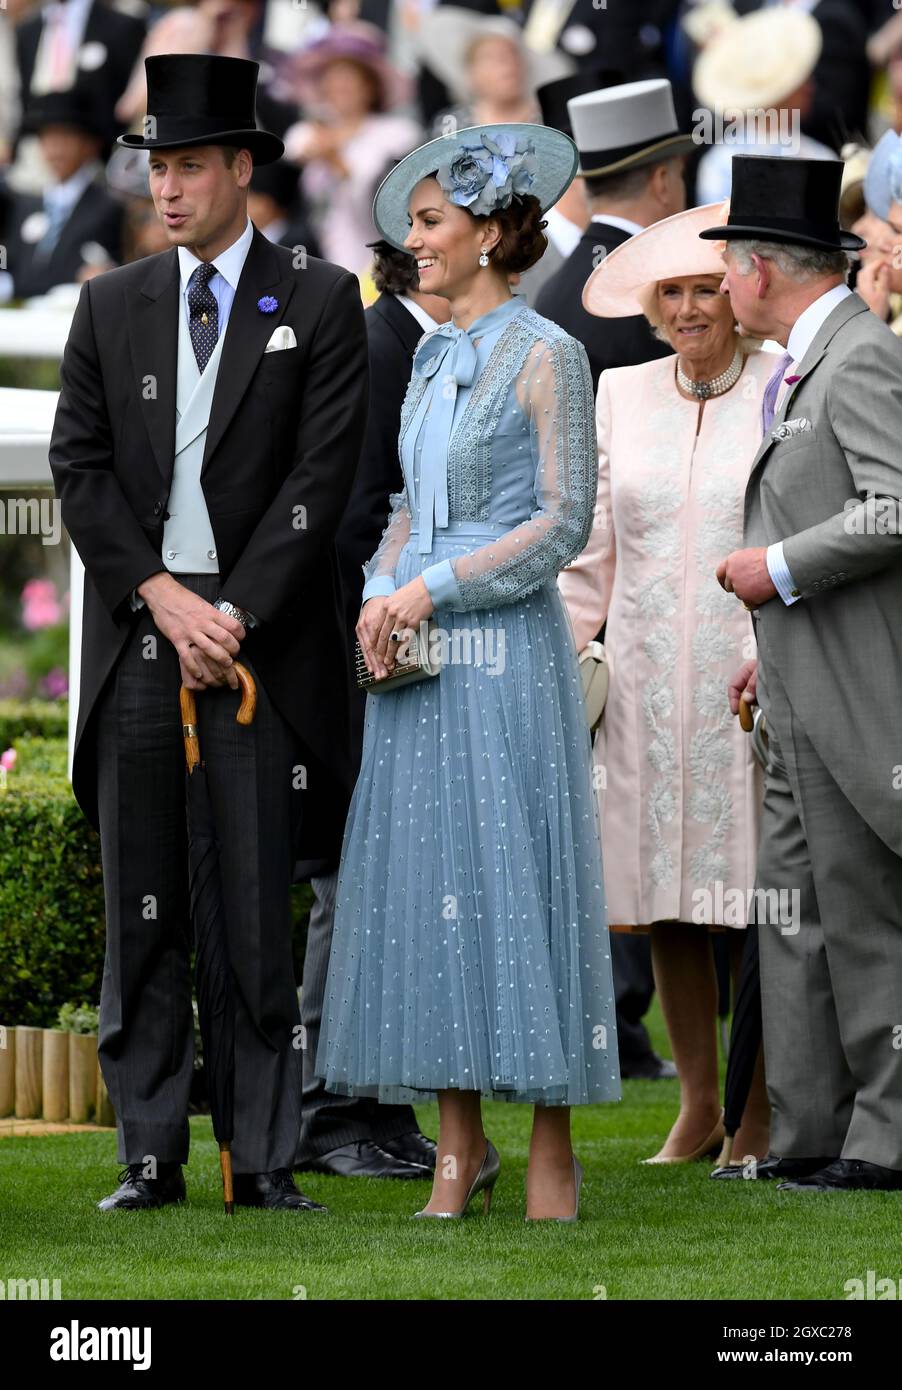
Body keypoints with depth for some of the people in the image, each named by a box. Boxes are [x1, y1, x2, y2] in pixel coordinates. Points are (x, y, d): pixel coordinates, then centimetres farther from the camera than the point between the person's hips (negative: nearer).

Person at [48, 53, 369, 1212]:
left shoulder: (319, 303, 3)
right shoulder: (111, 307, 12)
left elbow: (322, 474, -4)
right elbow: (80, 468, 6)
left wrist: (235, 614, -11)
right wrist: (162, 598, -6)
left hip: (261, 630, -3)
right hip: (136, 635, 3)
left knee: (261, 914, -3)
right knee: (141, 915, 2)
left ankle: (264, 1161, 1)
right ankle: (150, 1156, 6)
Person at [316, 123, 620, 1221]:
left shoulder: (544, 357, -6)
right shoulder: (433, 362, 15)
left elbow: (564, 522, -10)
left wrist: (435, 587, -14)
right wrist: (380, 595, 0)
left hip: (505, 653, -7)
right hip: (414, 663, 7)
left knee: (518, 881, -5)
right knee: (422, 889, 4)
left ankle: (552, 1161, 0)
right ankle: (458, 1148, 9)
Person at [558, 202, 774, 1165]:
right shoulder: (620, 398, 11)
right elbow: (589, 544, 15)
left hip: (750, 679, -4)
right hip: (646, 681, 4)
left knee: (753, 902, -4)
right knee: (663, 902, 5)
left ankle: (762, 1116, 4)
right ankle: (697, 1107, 15)